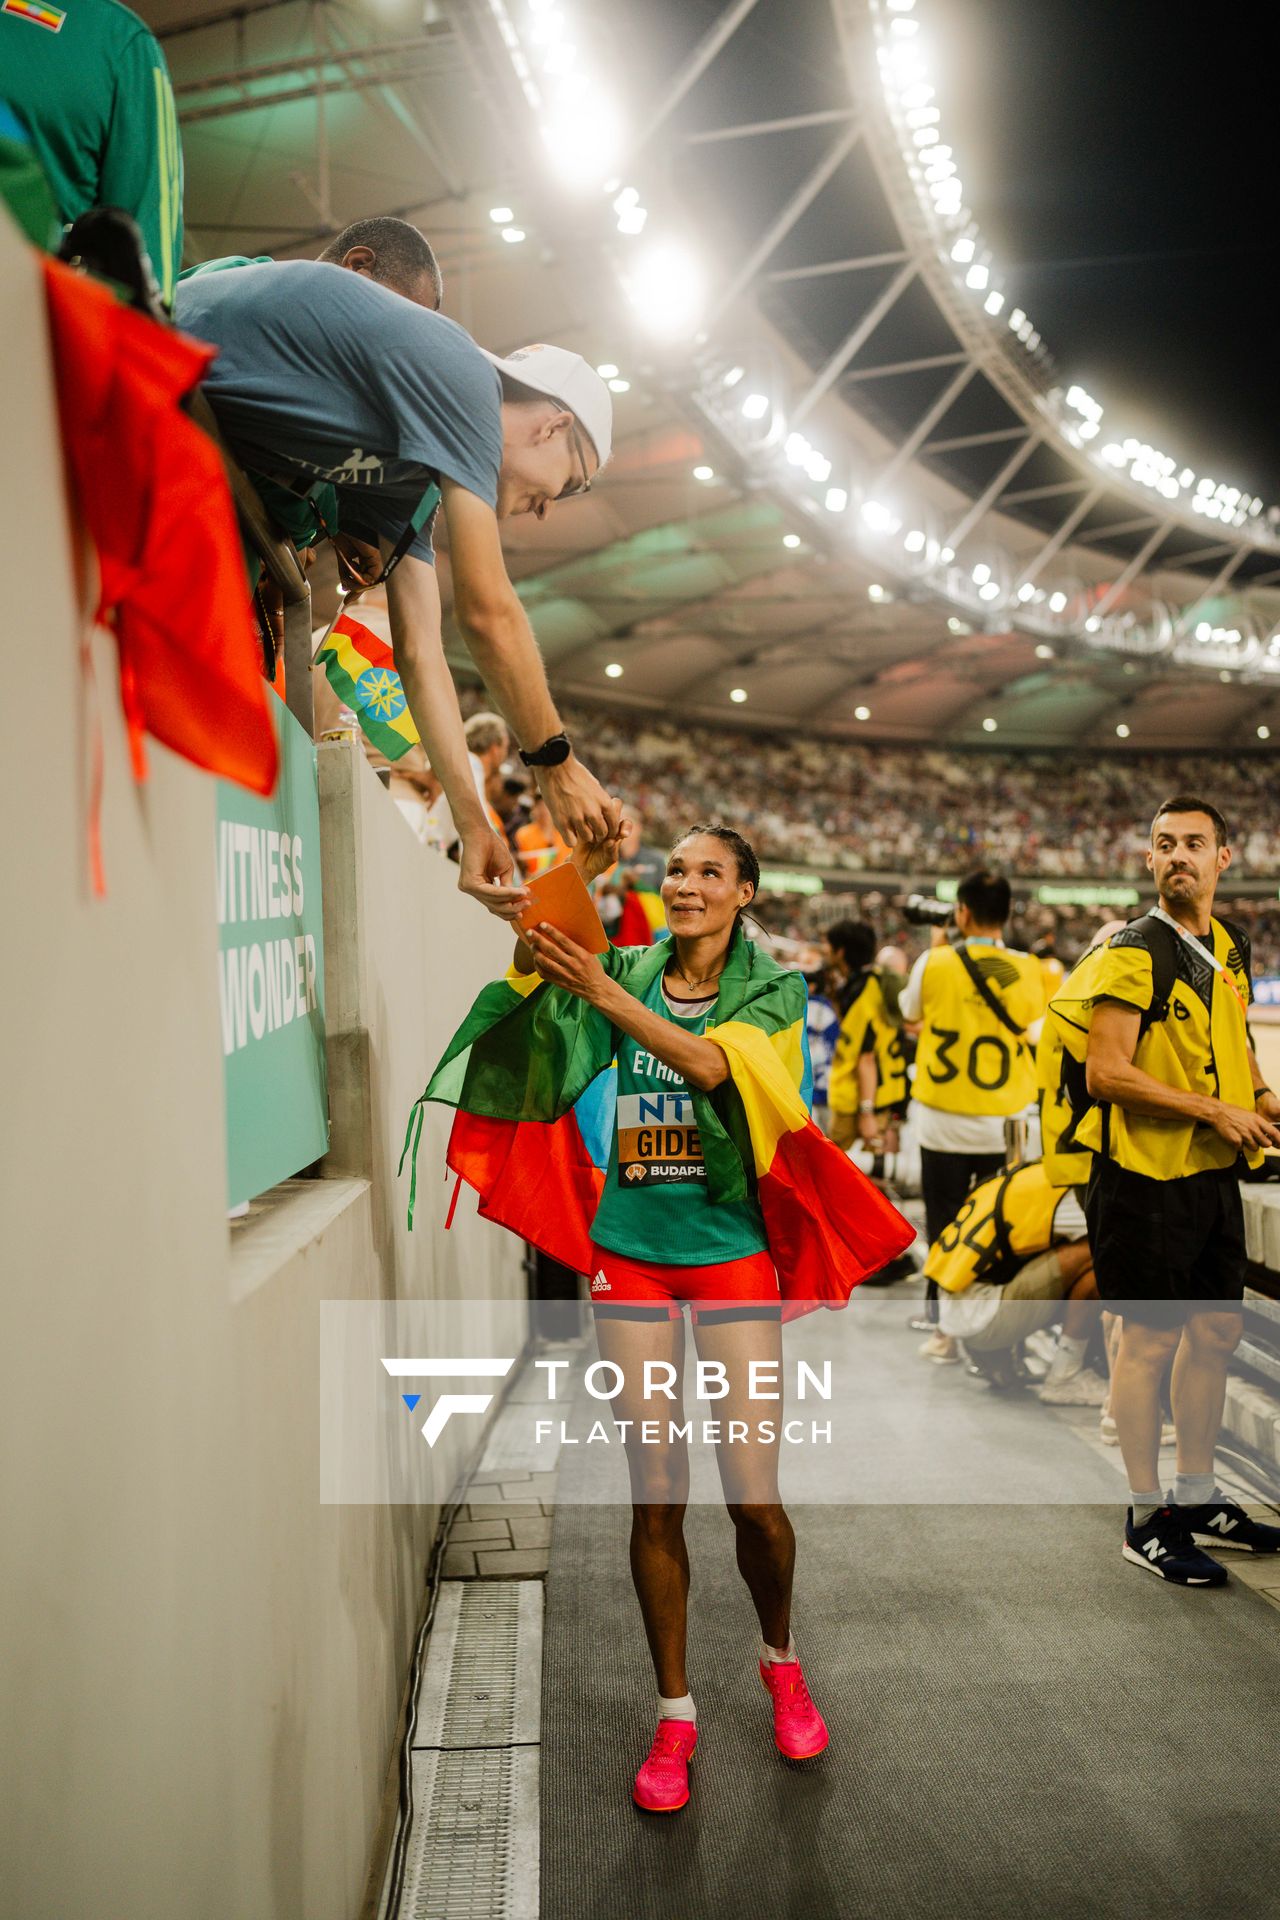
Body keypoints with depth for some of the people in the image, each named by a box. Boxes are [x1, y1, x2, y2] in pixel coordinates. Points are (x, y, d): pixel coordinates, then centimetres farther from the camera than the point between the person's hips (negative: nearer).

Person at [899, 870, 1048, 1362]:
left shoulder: (935, 964, -9)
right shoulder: (1027, 970, -5)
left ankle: (945, 1330, 12)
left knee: (944, 1227, 8)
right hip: (1007, 1125, 1)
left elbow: (910, 1012, 10)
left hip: (945, 1122, -1)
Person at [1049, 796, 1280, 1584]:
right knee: (1151, 1339, -1)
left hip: (1215, 1172, 8)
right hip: (1146, 1174, -8)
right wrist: (1214, 1111, -19)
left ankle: (1198, 1498, 30)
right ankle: (1147, 1519, 12)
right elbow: (1106, 1074, -20)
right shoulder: (1135, 952, -14)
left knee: (1217, 1332, 15)